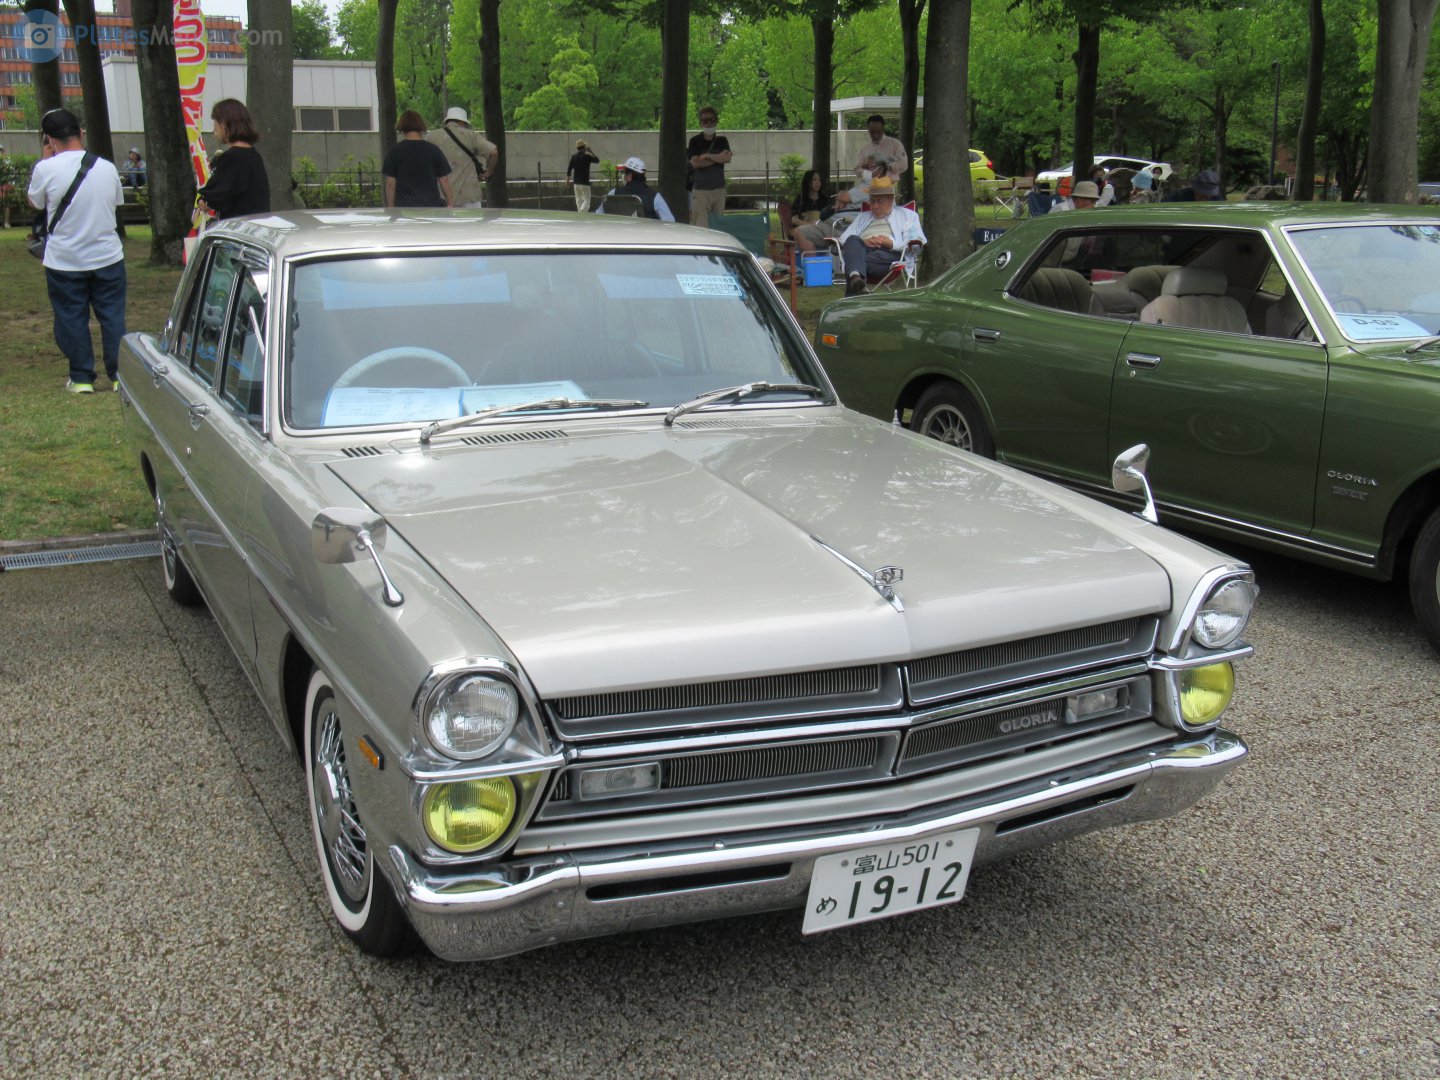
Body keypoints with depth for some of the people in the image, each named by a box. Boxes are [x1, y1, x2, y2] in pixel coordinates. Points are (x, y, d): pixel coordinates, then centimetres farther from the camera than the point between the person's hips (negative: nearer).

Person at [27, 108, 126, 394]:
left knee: (72, 319, 9)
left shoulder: (46, 169, -13)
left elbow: (34, 202, 6)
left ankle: (82, 378, 13)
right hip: (107, 257, 2)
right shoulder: (107, 167, -4)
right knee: (113, 316, 10)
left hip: (64, 263, -2)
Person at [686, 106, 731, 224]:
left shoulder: (722, 141, 12)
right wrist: (718, 158, -5)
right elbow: (695, 163, -11)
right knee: (700, 226, -12)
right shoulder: (695, 141, 3)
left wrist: (707, 156, -7)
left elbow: (727, 158, -6)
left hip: (719, 189, 4)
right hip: (700, 190, -3)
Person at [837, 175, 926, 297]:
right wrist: (863, 242, -2)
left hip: (888, 253, -2)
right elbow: (844, 238, 21)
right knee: (853, 240, -35)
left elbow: (918, 242, 10)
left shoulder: (907, 215, 28)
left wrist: (892, 243, -8)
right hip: (861, 251, 2)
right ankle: (856, 275, -61)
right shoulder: (862, 217, 39)